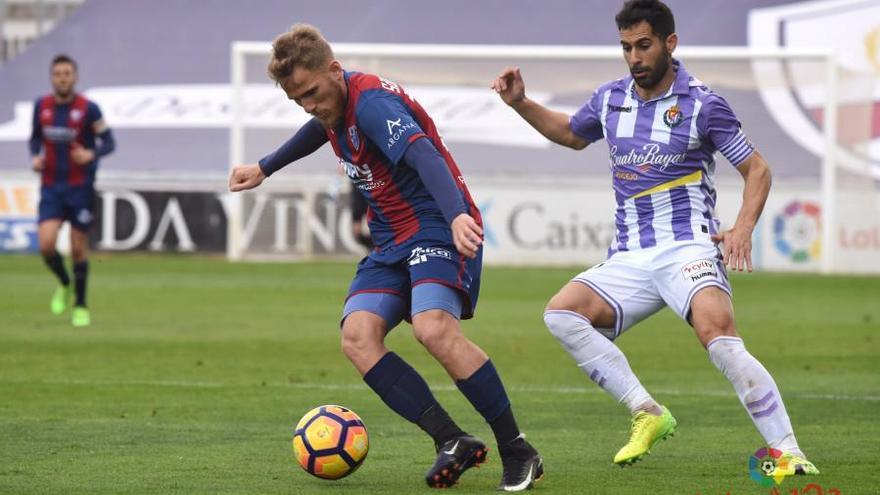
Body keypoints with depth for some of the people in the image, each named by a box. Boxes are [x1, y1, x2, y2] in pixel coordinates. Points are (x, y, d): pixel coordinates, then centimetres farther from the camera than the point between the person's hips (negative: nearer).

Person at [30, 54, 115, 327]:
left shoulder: (88, 109, -10)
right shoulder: (41, 106, 1)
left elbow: (109, 142, -6)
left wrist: (92, 154, -25)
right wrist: (35, 157, -4)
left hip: (80, 187, -2)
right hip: (51, 187, 2)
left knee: (79, 248, 4)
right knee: (46, 244, -13)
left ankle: (80, 306, 21)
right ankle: (64, 284, 18)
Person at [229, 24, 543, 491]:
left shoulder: (371, 101, -19)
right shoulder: (334, 106, 10)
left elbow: (423, 153, -36)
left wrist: (457, 214, -53)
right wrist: (265, 168, 50)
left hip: (438, 227, -9)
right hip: (391, 241, 9)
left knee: (434, 329, -32)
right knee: (357, 337, -15)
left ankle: (518, 452, -21)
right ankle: (452, 441, -17)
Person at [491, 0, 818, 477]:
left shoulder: (702, 104, -3)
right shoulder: (609, 99, 12)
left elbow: (756, 169, 2)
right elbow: (572, 134, 34)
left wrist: (742, 229, -14)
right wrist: (521, 104, 21)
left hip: (686, 247, -6)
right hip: (629, 258, 6)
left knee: (718, 334, -30)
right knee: (561, 312, -17)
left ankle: (787, 451, -27)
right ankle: (647, 413, -10)